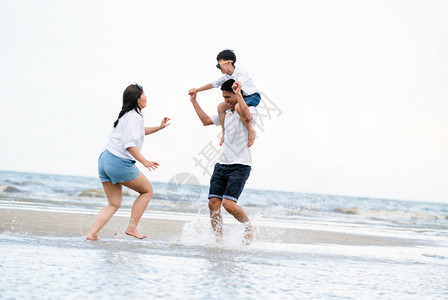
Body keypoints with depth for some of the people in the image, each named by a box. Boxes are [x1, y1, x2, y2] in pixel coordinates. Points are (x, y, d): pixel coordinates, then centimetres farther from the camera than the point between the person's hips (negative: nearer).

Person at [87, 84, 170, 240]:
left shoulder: (125, 115, 19)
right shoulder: (135, 116, -11)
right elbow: (128, 143, -23)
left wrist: (159, 127, 36)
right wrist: (144, 161, -26)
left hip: (104, 160, 9)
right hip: (119, 163, -9)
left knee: (114, 204, 12)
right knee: (147, 190, 9)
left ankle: (92, 233, -1)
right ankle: (132, 227, 3)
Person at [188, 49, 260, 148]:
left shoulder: (241, 73, -19)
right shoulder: (226, 76, 7)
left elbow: (238, 84, -42)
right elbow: (213, 84, 12)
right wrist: (197, 90, 9)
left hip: (253, 96, -9)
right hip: (241, 98, 9)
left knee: (238, 107, -37)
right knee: (221, 106, 0)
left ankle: (251, 131, -25)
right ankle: (224, 133, 6)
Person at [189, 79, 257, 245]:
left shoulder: (250, 109, -4)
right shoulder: (226, 113, 19)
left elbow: (246, 117, -28)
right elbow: (206, 120, 28)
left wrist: (238, 95, -31)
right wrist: (194, 101, 24)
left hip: (240, 166, -7)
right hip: (222, 164, 7)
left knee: (228, 203, -17)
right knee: (213, 203, -4)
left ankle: (250, 228, 7)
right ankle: (218, 240, 3)